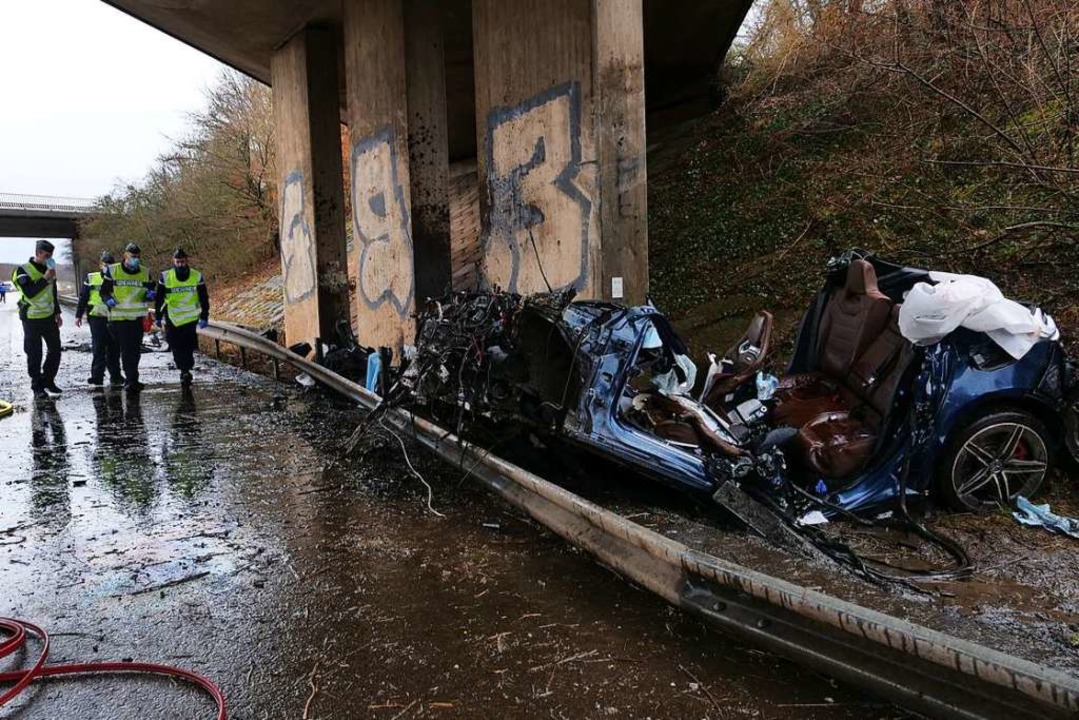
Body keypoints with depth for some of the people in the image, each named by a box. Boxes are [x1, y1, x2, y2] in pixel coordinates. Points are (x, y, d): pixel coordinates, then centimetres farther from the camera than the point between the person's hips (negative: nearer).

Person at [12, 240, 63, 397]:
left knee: (55, 350, 8)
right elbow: (29, 292, -27)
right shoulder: (23, 270, -12)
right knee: (35, 354, 0)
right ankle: (37, 385, 10)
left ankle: (48, 380, 21)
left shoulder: (49, 269, 9)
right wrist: (45, 279, -27)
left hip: (49, 317, 6)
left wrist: (57, 313, 17)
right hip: (32, 319, -6)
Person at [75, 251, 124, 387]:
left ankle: (115, 376, 14)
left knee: (114, 348, 6)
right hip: (96, 317, -2)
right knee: (98, 348, -4)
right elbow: (83, 298, 8)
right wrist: (78, 315, 7)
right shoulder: (91, 278, 5)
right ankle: (97, 376, 0)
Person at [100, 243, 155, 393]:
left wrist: (150, 295, -7)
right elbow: (104, 291, 5)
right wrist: (108, 299, -15)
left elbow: (151, 291, 16)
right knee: (126, 350, -8)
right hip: (119, 317, -4)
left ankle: (131, 380, 23)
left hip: (137, 317, 4)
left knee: (135, 351, 10)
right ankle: (131, 380, -4)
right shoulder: (112, 271, -1)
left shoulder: (145, 273, 8)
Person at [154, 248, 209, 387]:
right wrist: (158, 317, 4)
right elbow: (159, 298, 4)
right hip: (172, 318, 1)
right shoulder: (165, 277, -3)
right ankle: (185, 371, 8)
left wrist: (204, 317, 2)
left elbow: (204, 299, 4)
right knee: (176, 348, -1)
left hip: (190, 318, 0)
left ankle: (185, 371, 3)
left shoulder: (197, 276, -3)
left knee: (188, 348, -5)